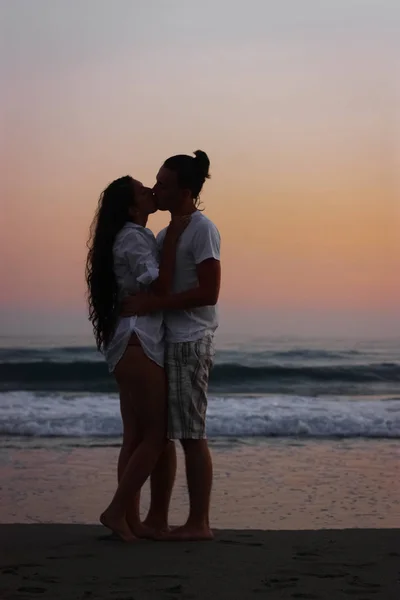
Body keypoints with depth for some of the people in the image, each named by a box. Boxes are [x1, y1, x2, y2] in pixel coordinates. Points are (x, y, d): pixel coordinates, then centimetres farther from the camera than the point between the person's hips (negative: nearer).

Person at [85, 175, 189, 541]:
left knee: (135, 438, 7)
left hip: (131, 345, 10)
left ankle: (131, 519, 7)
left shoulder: (134, 236, 20)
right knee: (155, 436, -9)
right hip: (138, 343, -10)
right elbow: (160, 288, -19)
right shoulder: (134, 237, -11)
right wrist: (172, 239, -17)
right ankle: (117, 510, -8)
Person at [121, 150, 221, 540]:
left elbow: (208, 292, -18)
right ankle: (156, 519, 16)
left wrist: (152, 303, -20)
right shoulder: (166, 234, 17)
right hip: (163, 342, 9)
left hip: (189, 344, -9)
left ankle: (199, 523, 1)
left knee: (191, 434, -6)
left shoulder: (202, 230, -10)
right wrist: (132, 302, 10)